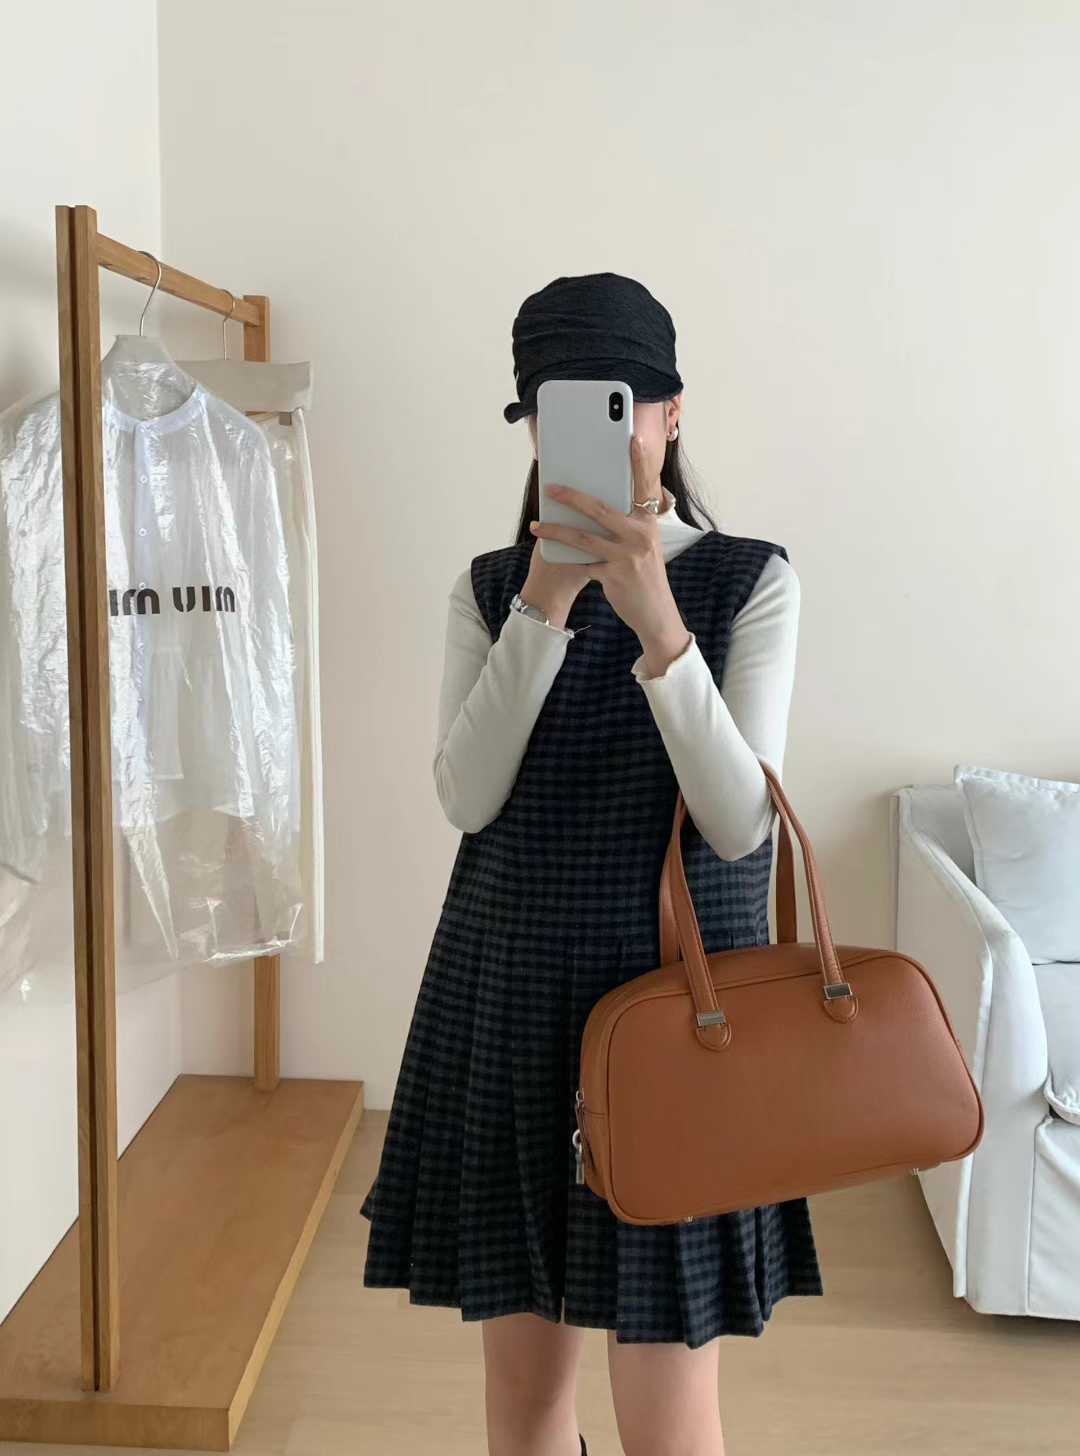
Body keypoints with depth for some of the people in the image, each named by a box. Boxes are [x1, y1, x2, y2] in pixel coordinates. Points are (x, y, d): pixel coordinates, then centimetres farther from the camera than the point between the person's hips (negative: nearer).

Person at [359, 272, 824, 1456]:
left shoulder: (750, 580, -4)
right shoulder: (489, 587, 4)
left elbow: (740, 824, -15)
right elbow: (467, 797, -10)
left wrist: (656, 620, -27)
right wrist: (546, 602, -20)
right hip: (508, 992, 3)